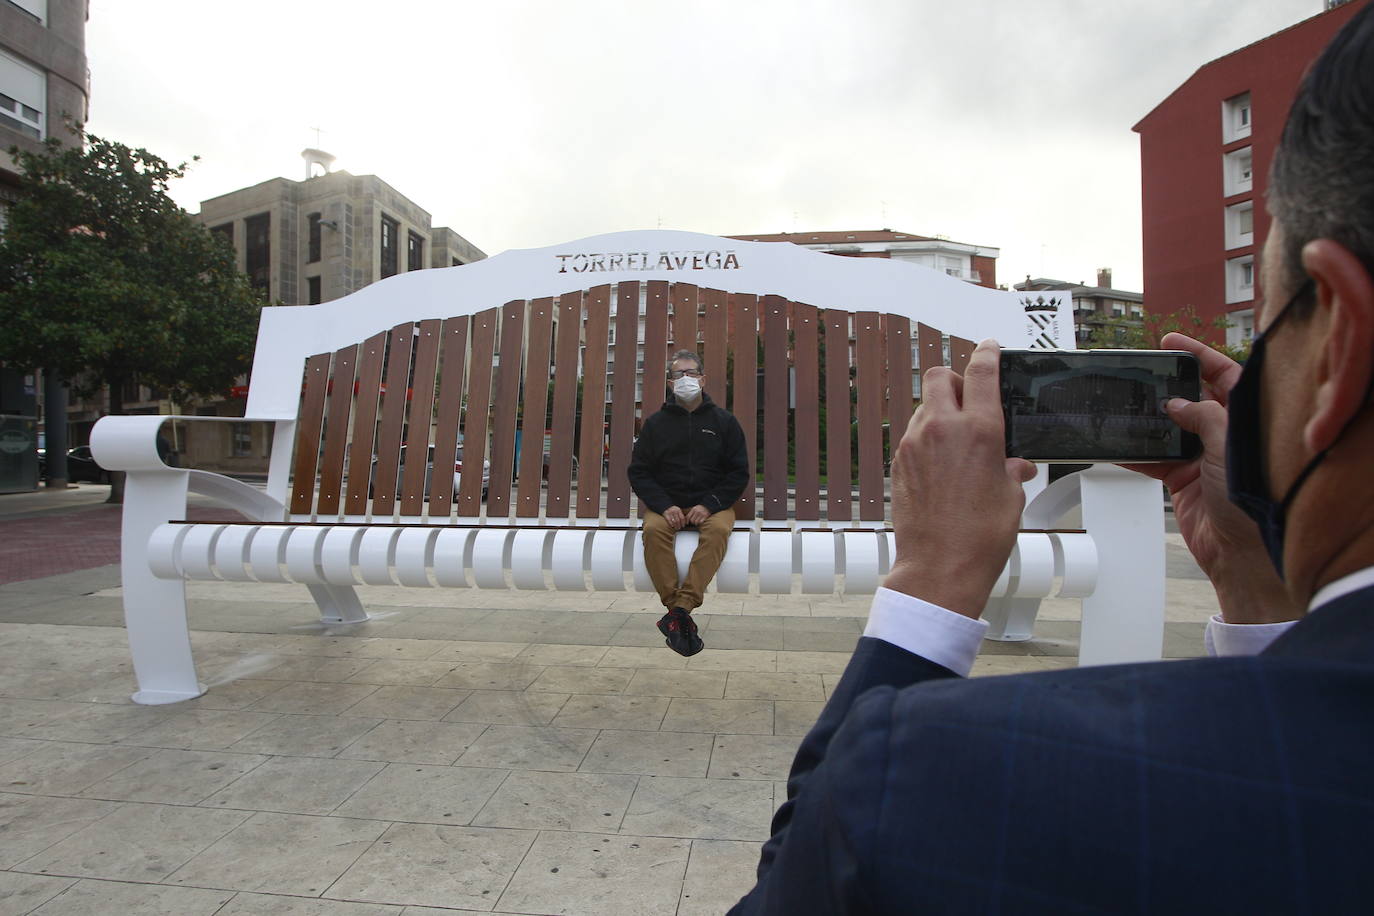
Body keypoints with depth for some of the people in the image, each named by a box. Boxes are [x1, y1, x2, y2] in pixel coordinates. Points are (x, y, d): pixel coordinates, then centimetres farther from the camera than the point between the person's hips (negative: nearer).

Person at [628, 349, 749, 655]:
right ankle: (680, 613, -31)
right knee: (653, 529, -31)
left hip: (712, 504, -1)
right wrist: (664, 505, -12)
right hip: (666, 503, 1)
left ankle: (681, 608, -38)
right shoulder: (656, 422, 10)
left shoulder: (724, 421, 8)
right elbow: (638, 472, 6)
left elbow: (739, 473, 5)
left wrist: (709, 505, -12)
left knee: (718, 529, -33)